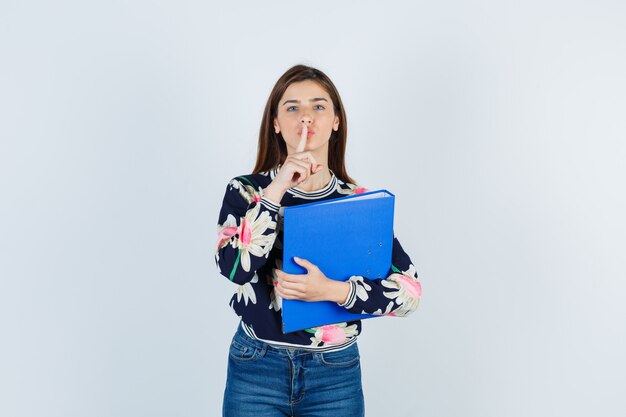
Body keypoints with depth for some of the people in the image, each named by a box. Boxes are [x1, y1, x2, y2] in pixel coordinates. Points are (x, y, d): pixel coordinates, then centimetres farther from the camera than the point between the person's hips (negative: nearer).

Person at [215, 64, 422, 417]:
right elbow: (234, 268, -18)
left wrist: (333, 290, -18)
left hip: (336, 374, 1)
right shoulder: (246, 191, -2)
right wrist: (276, 190, -23)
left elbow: (411, 290, -6)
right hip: (257, 369, -1)